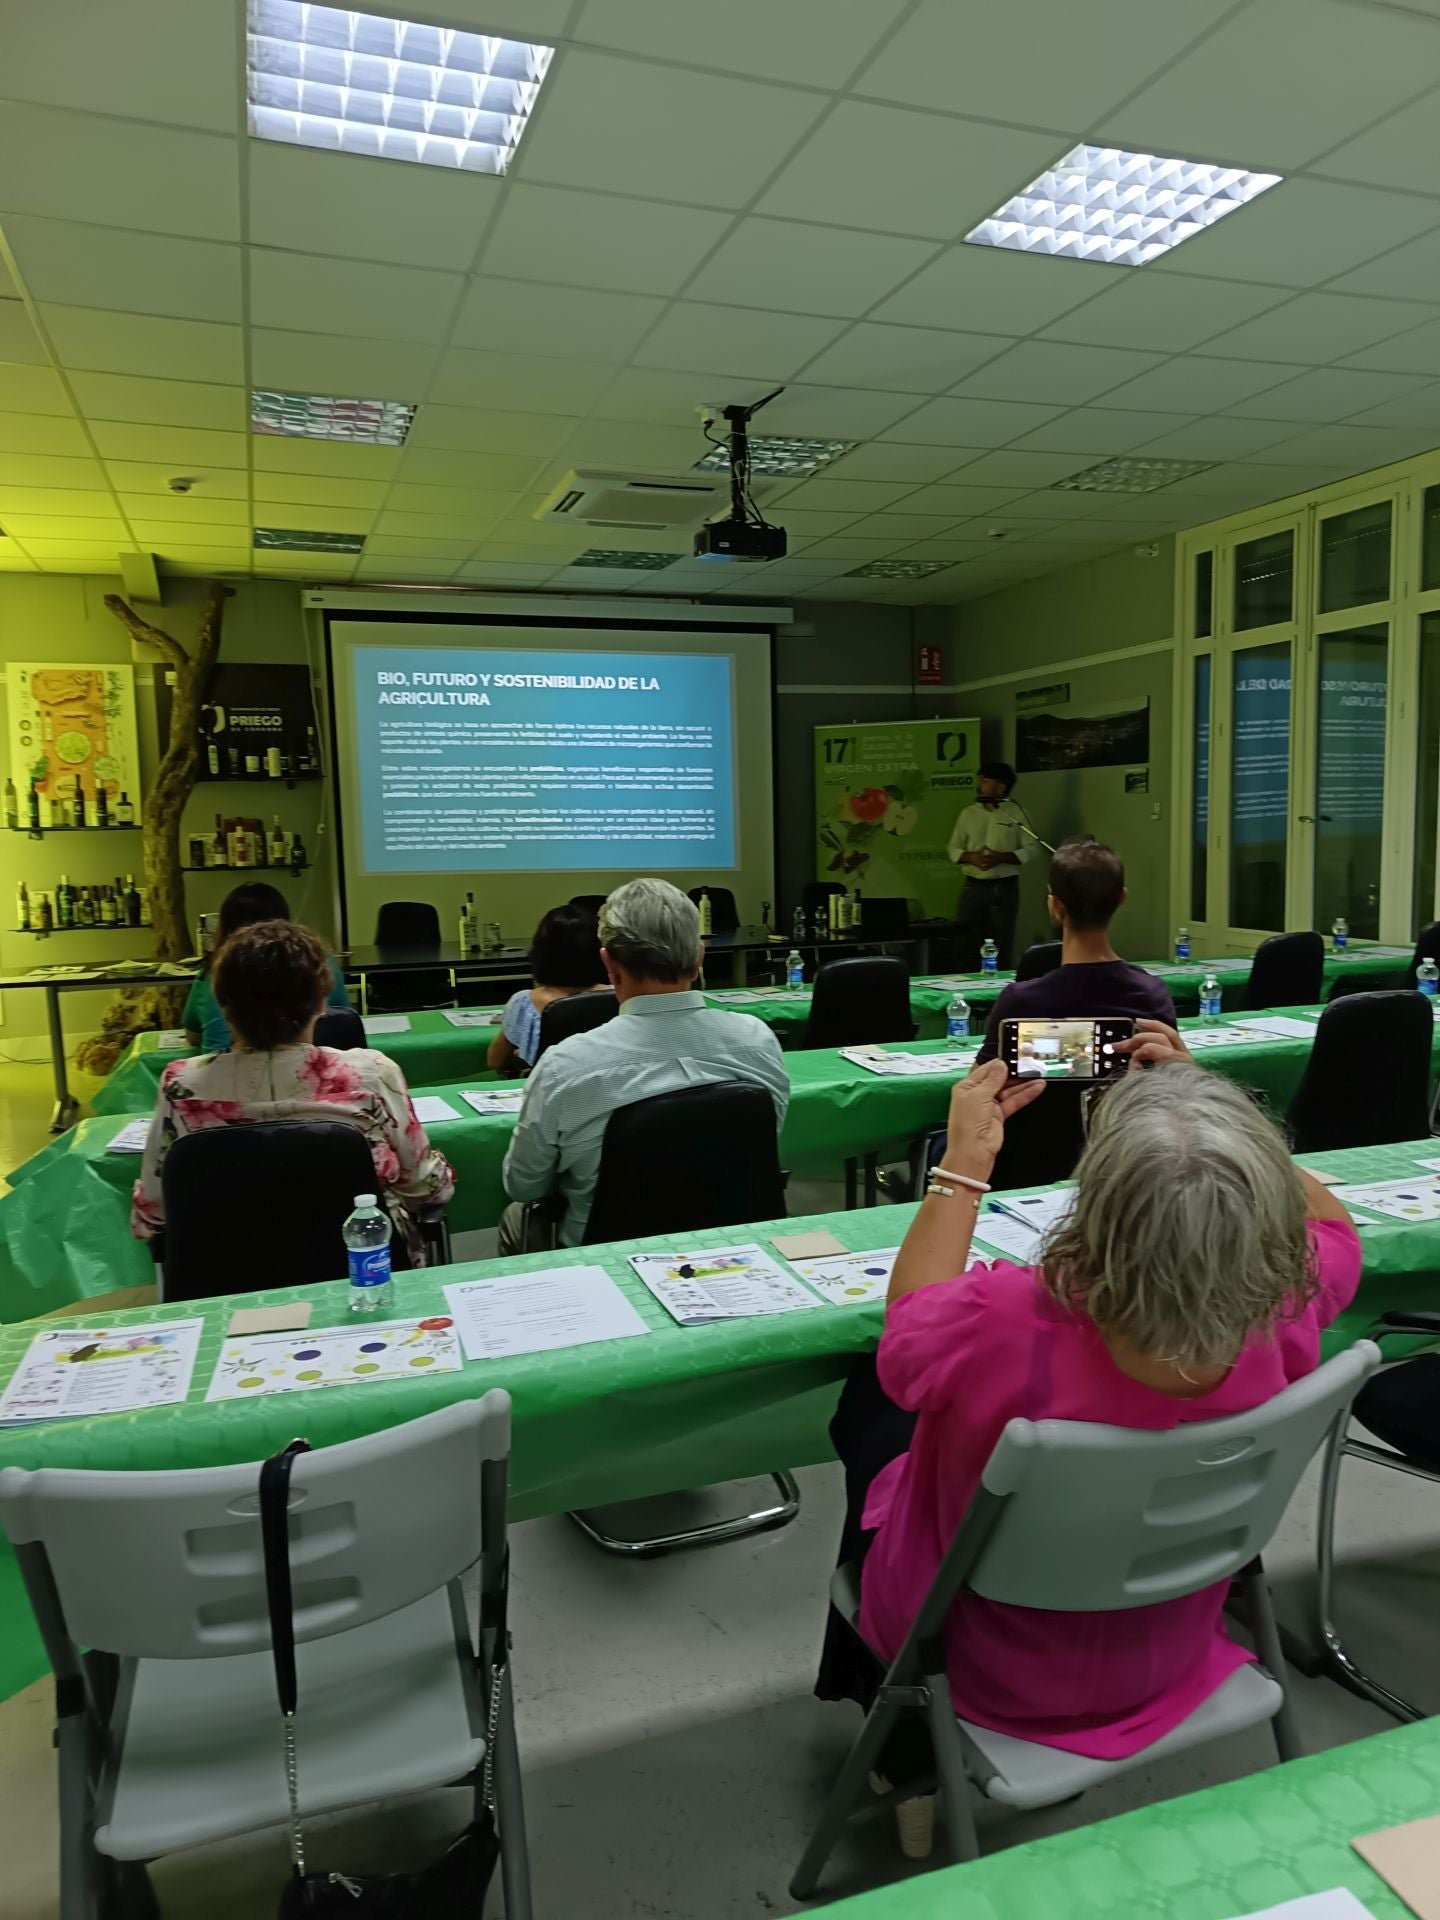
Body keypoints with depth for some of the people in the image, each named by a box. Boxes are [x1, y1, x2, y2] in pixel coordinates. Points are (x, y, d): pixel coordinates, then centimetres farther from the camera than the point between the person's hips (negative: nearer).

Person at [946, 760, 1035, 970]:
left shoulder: (1016, 813, -1)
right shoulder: (969, 813, 8)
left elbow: (1030, 850, -3)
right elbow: (952, 848, 9)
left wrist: (1001, 857, -17)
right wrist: (970, 857, -11)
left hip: (1005, 888, -3)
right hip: (973, 886, 3)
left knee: (1002, 944, 2)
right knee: (967, 943, 3)